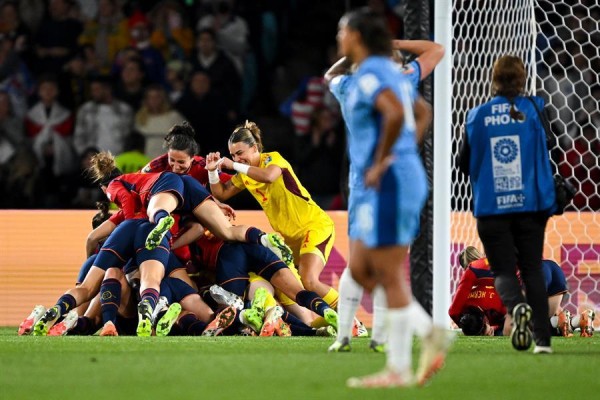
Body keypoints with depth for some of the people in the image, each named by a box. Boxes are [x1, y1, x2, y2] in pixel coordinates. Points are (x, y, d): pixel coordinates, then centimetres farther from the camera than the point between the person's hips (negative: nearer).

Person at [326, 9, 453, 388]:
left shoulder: (370, 75, -14)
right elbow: (421, 115, 31)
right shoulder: (389, 73, 16)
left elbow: (395, 114, -33)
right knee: (360, 271, 12)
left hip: (387, 184, -10)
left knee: (390, 277, -5)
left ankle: (399, 370, 0)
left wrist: (382, 163, -22)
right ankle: (431, 333, 7)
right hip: (371, 188, 10)